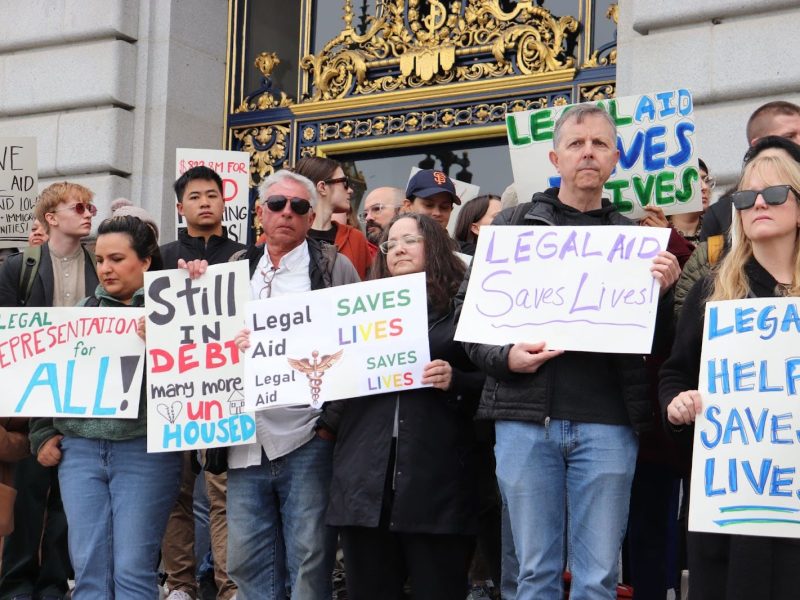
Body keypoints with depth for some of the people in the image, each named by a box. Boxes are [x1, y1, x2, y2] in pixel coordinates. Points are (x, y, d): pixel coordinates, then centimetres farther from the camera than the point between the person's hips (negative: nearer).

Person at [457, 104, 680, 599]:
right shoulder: (514, 225, 9)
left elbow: (659, 345, 9)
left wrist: (662, 293, -10)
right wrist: (504, 357, -10)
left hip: (607, 424, 1)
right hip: (525, 417, 0)